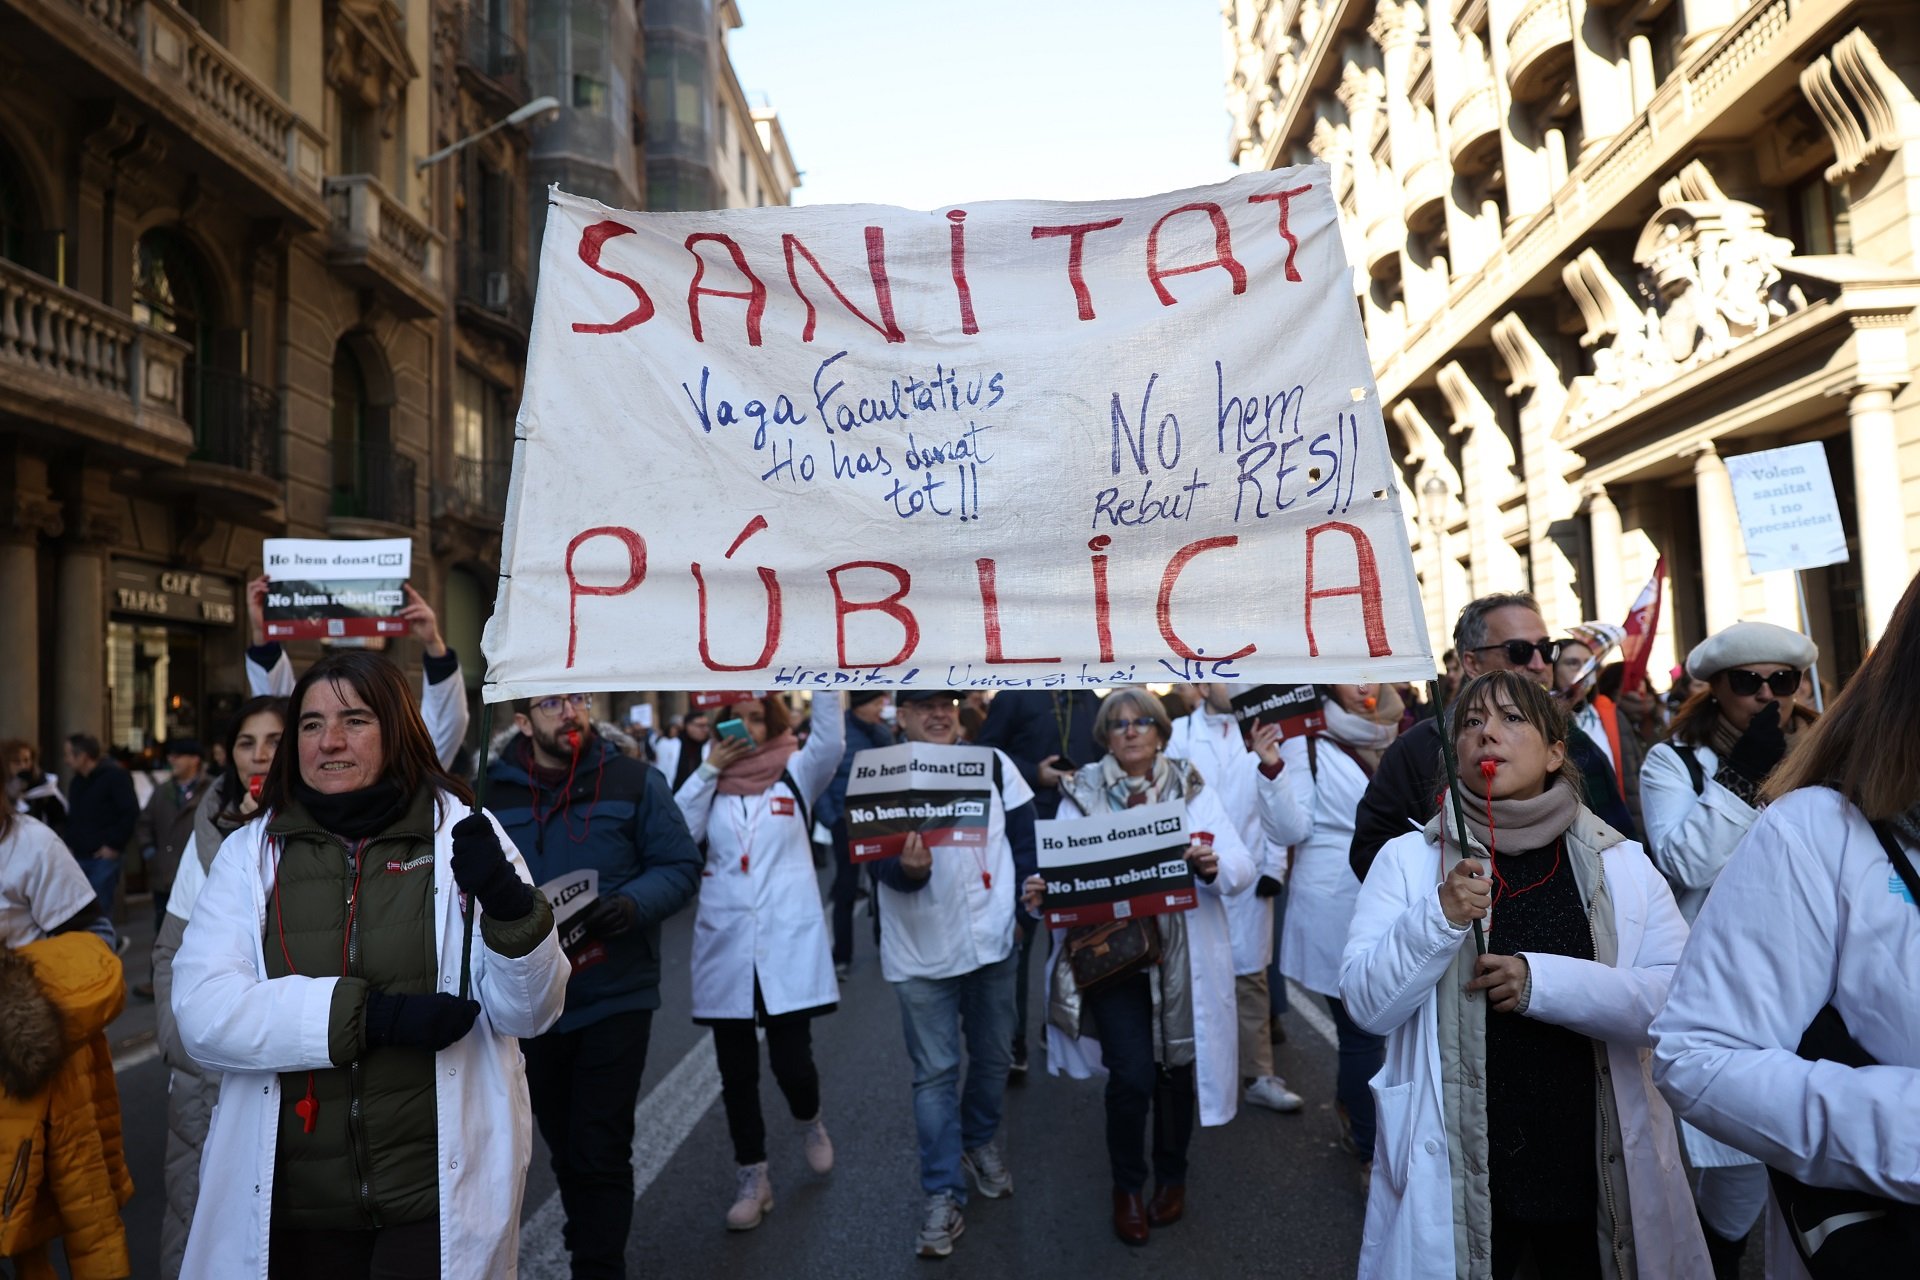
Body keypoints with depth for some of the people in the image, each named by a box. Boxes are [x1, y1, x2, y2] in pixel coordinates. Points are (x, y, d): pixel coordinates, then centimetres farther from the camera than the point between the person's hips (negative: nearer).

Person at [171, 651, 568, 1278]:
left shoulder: (460, 834, -4)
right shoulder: (250, 852, 1)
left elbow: (528, 1013, -7)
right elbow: (202, 1013, -10)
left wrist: (512, 908, -26)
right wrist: (372, 1014, -21)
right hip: (291, 1205, 2)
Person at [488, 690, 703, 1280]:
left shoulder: (636, 781, -5)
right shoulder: (490, 791, -1)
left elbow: (681, 867, -4)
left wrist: (634, 903, -22)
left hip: (615, 998, -3)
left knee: (601, 1152, 0)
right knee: (564, 1147, 21)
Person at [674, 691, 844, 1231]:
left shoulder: (797, 773, 2)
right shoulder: (711, 781, 8)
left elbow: (831, 740, -19)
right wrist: (709, 770, -9)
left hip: (787, 945, -2)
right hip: (725, 947, 2)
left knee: (791, 1062, -2)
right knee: (736, 1071, 9)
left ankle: (809, 1122, 32)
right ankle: (752, 1175, 26)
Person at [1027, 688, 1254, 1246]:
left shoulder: (1192, 788, 2)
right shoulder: (1081, 793, 1)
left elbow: (1243, 867, -6)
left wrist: (1214, 866, -28)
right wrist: (1040, 893, -27)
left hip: (1183, 957, 1)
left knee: (1178, 1067, 12)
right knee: (1132, 1075, -7)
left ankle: (1171, 1175, 39)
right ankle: (1126, 1185, 21)